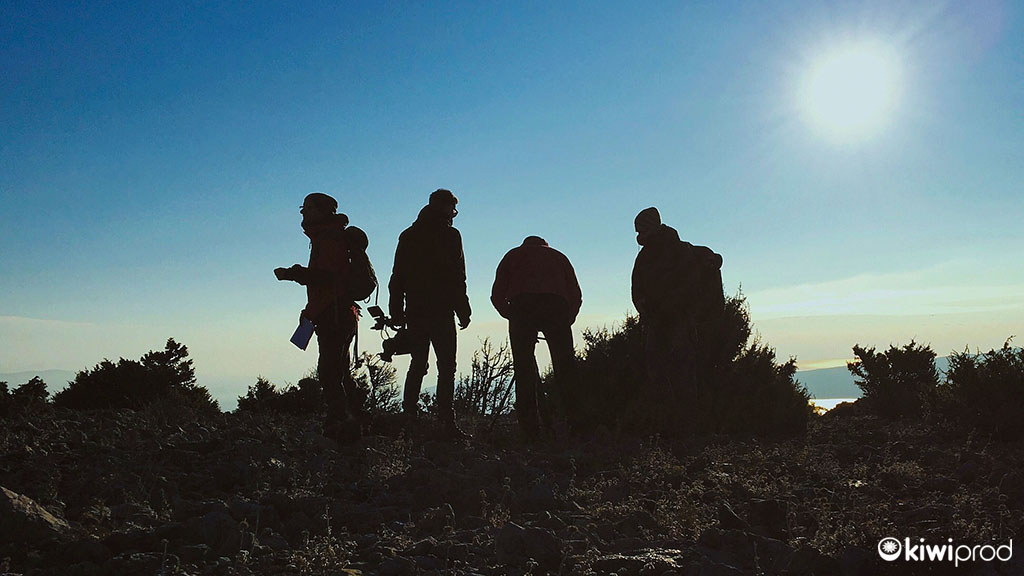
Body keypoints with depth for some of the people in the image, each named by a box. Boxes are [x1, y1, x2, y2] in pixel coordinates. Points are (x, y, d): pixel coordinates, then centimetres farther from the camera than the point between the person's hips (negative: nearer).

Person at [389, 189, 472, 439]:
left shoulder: (408, 235, 14)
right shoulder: (450, 235, -4)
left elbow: (397, 277, 12)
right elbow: (457, 277, -9)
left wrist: (396, 312, 14)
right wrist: (463, 310, -5)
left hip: (415, 312, 6)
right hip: (441, 311, -6)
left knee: (418, 363, 15)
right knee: (446, 365, -4)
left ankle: (409, 414, 12)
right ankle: (447, 422, -9)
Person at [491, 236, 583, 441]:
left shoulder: (513, 255, 30)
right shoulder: (558, 256, 33)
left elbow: (497, 295, 18)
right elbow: (576, 296, 21)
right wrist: (565, 321, 29)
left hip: (521, 305, -1)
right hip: (556, 305, 1)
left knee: (524, 369, 1)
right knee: (565, 366, 4)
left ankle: (530, 433, -4)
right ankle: (576, 425, -5)